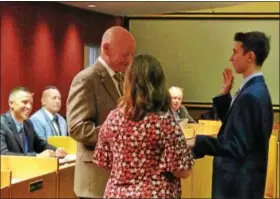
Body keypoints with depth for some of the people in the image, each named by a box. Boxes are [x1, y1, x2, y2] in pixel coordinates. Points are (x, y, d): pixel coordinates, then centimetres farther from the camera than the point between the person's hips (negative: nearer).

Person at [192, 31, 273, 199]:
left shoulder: (250, 95, -22)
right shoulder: (256, 89, 8)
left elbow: (237, 146, -25)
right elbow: (233, 124, 14)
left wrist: (199, 143, -26)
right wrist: (225, 95, 8)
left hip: (239, 182, -10)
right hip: (242, 178, 10)